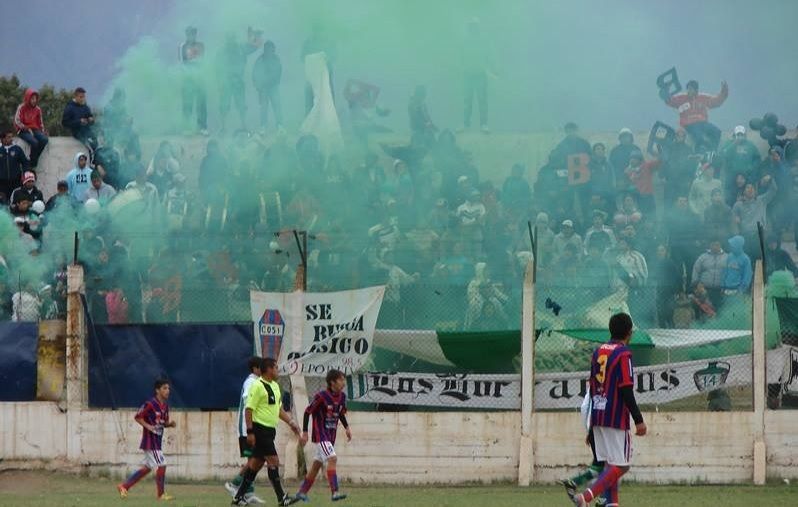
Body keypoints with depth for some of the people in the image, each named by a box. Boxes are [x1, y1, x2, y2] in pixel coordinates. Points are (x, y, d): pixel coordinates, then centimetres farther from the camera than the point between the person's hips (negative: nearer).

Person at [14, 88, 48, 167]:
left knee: (45, 139, -26)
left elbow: (40, 122, 16)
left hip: (34, 130, 5)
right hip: (23, 131, -5)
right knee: (34, 142, -33)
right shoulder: (22, 107, -6)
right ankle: (33, 164, -19)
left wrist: (43, 131, 1)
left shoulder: (37, 109, 7)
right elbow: (17, 122, -10)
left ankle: (34, 159, -16)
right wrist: (27, 129, -17)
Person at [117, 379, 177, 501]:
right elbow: (137, 417, -11)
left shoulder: (165, 406, 10)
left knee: (146, 468, 13)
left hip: (158, 442, 9)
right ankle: (161, 494, 5)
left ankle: (124, 486, 20)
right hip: (150, 441, -9)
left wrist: (170, 424, -2)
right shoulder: (150, 404, -15)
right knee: (161, 466, -7)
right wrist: (148, 426, -23)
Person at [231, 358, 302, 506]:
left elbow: (279, 409, 25)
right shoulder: (258, 386, -13)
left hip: (270, 430, 9)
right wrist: (250, 432, -20)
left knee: (256, 464, 10)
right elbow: (249, 409, -15)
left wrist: (291, 422, 13)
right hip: (260, 430, -9)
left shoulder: (275, 386, 16)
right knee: (273, 461, -10)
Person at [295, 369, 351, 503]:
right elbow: (308, 412, -9)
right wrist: (305, 432, -10)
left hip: (331, 436, 8)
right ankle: (335, 493, -27)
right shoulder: (321, 396, -16)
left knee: (317, 464, 13)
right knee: (332, 458, -22)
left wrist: (347, 427, 6)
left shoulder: (342, 396, 4)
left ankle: (302, 492, 25)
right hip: (320, 435, -8)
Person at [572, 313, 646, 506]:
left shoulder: (598, 352, 12)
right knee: (621, 465, -7)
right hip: (616, 417, -8)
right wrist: (639, 420, -15)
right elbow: (626, 390, -17)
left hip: (598, 416, 8)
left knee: (610, 464, 12)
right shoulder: (623, 353, -11)